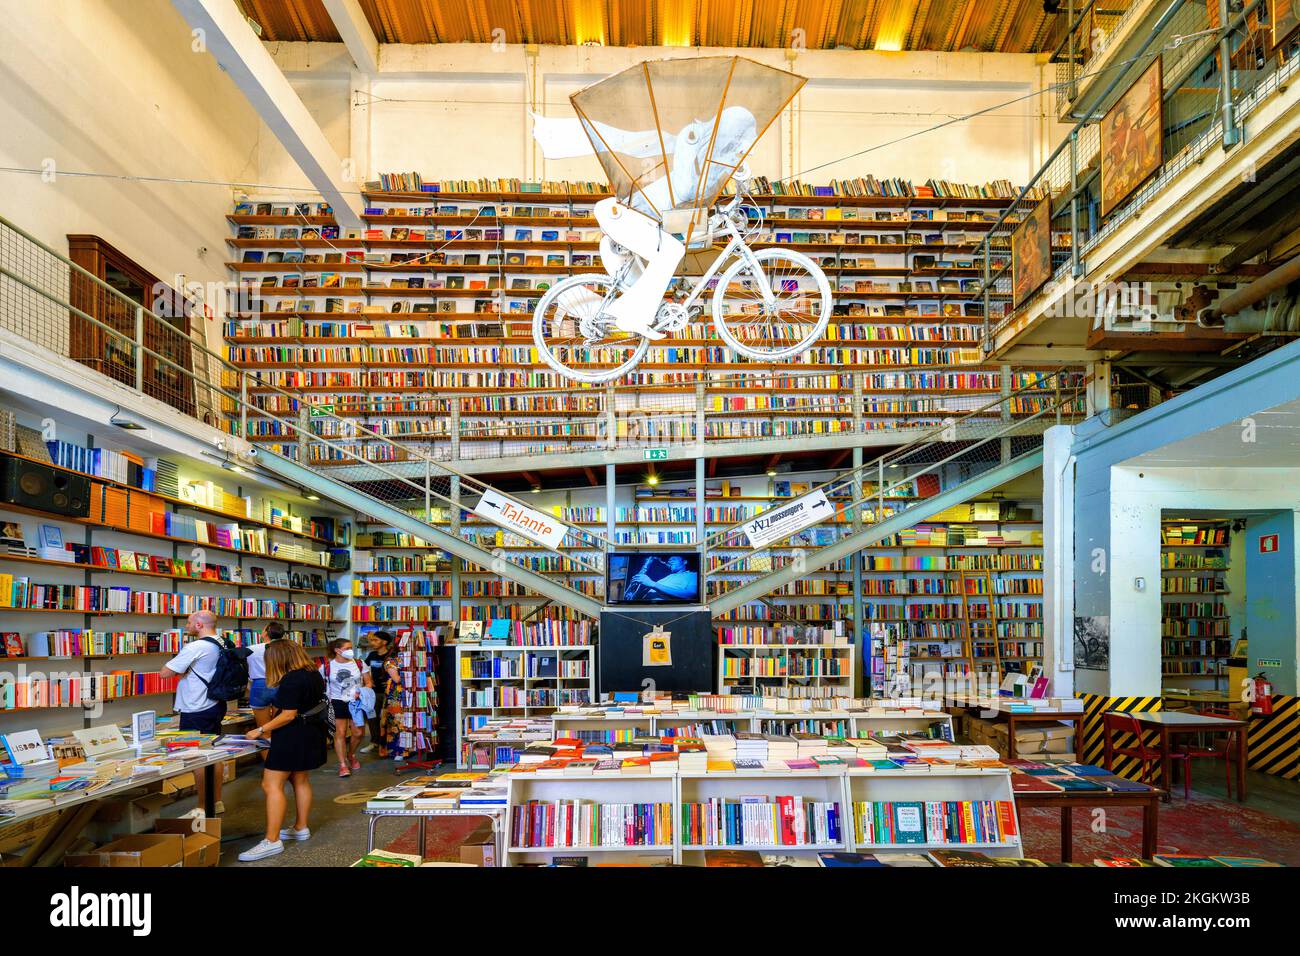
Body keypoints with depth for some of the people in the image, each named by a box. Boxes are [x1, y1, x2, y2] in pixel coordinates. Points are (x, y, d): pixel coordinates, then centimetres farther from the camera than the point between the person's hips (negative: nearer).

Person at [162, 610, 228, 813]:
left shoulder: (195, 648, -19)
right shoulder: (221, 646, 7)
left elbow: (165, 672, -18)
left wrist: (180, 671, 0)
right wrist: (185, 671, 10)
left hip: (196, 713, -9)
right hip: (216, 707, 9)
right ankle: (217, 802, 24)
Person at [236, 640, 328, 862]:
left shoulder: (291, 680, -21)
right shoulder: (314, 674, 9)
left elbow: (288, 715, -22)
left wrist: (261, 730, -15)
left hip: (292, 736, -10)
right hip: (311, 733, 10)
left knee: (272, 785, -8)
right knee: (301, 781, 19)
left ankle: (272, 841, -10)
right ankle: (301, 828, 28)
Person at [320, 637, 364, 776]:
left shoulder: (359, 664, -2)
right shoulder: (327, 666, -6)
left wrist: (361, 692, -15)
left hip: (356, 702, 2)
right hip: (337, 703, -2)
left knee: (358, 733, 4)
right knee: (340, 733, -6)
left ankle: (351, 755, 33)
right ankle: (342, 764, 3)